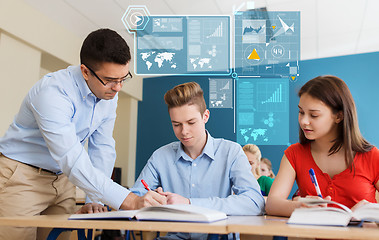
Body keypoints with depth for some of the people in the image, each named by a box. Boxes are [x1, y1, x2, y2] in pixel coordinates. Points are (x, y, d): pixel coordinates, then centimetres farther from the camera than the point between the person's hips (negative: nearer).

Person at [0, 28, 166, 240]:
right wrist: (130, 201, -42)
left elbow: (102, 148, 1)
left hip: (62, 178, 6)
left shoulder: (109, 94, -5)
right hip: (22, 177, -6)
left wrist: (94, 201, -6)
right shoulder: (53, 92, -29)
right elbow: (73, 161, -36)